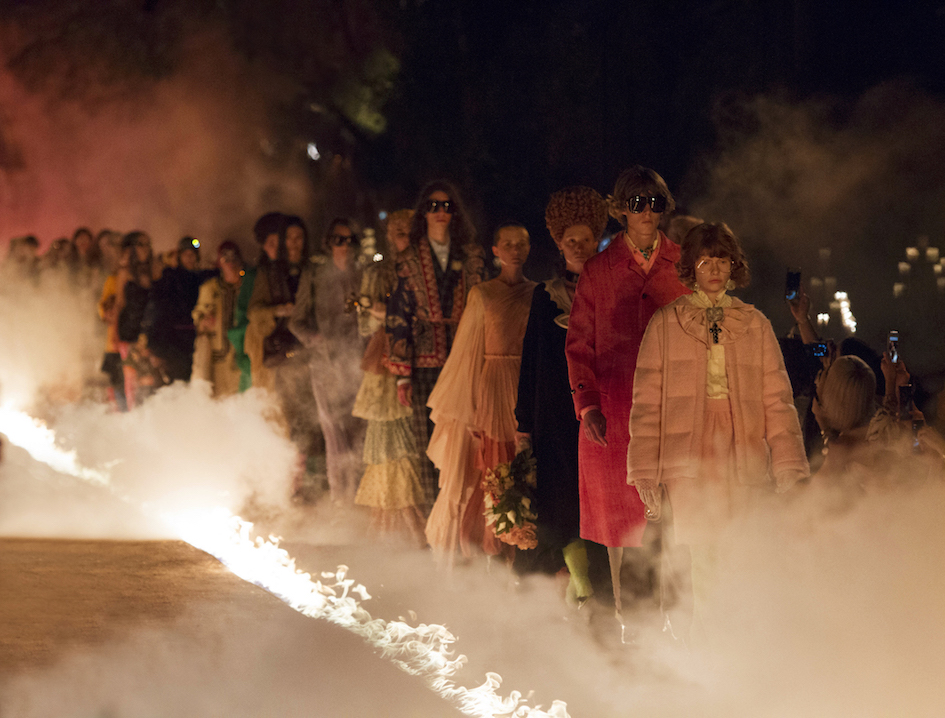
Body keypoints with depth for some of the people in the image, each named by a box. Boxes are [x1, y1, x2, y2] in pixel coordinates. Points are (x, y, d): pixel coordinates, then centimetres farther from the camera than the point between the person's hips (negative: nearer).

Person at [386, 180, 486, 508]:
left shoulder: (471, 257, 10)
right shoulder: (409, 261, 8)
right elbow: (398, 317, 5)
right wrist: (402, 374, -2)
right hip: (425, 365, 0)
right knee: (428, 446, -2)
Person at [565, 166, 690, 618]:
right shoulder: (598, 271, 7)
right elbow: (578, 344, 6)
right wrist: (587, 404, -5)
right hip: (613, 410, 0)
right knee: (618, 512, 4)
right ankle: (624, 611, 14)